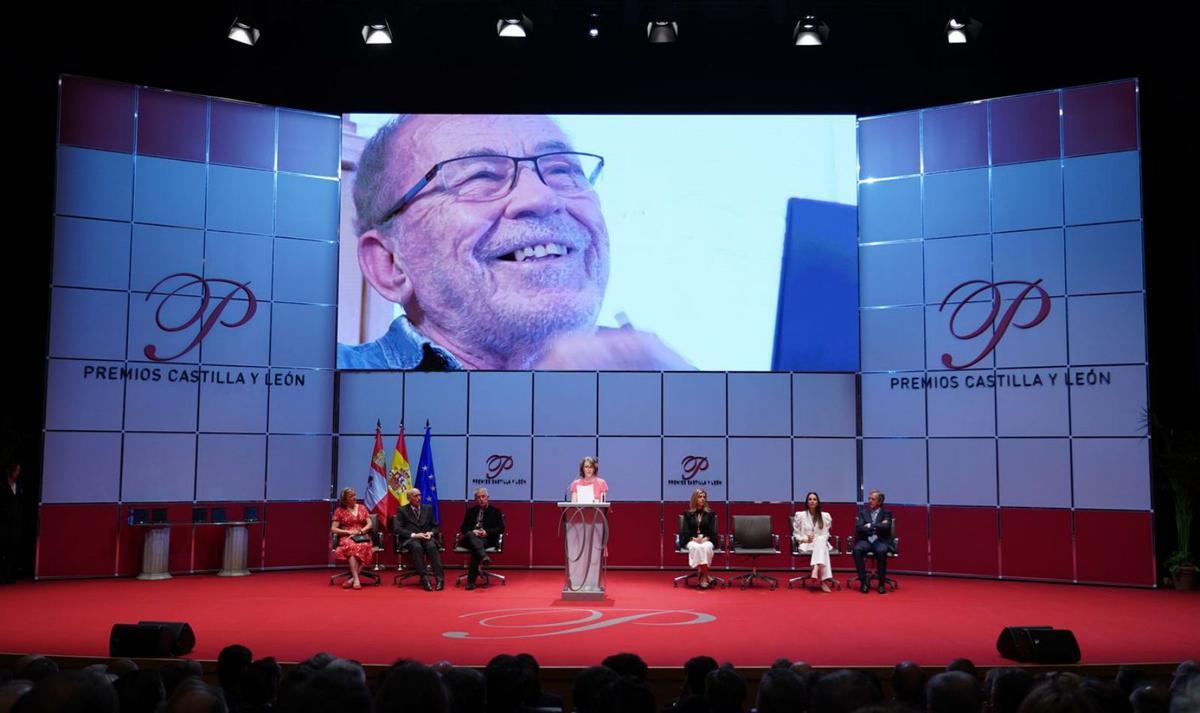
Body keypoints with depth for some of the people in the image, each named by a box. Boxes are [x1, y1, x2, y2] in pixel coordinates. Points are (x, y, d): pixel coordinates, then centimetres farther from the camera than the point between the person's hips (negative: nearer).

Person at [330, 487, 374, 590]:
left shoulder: (362, 507, 16)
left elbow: (369, 524, 10)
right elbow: (333, 529, 3)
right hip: (346, 538, -2)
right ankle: (356, 579, -44)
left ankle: (352, 578, -36)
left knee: (364, 546, -36)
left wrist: (360, 531, -10)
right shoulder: (340, 510, 8)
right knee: (351, 547, -39)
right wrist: (348, 532, -10)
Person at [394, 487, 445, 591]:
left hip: (427, 537, 2)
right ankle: (425, 579, -38)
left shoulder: (427, 510, 21)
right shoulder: (402, 511, 11)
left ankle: (440, 578, -36)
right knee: (417, 547, -37)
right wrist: (413, 535, -15)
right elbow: (398, 529, -1)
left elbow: (435, 526, 20)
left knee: (432, 546, -33)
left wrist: (431, 533, -5)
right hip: (410, 539, -2)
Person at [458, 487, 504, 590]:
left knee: (475, 549, -35)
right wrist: (472, 531, -8)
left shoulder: (495, 511, 14)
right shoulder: (470, 511, 22)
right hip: (470, 538, 2)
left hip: (487, 539, -2)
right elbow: (463, 528, 15)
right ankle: (484, 556, -59)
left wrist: (487, 532, -11)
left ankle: (471, 580, -36)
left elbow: (501, 528, 5)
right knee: (470, 535, -35)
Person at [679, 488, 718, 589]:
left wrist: (705, 538, -13)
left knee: (705, 547, -37)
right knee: (696, 547, -37)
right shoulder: (688, 514, 12)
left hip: (707, 540, 0)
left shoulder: (710, 513, 14)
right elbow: (685, 531, 4)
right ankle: (706, 576, -35)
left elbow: (712, 530, 7)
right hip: (691, 540, 0)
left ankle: (703, 577, -35)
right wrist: (694, 539, -14)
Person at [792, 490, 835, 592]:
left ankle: (815, 570, -57)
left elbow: (826, 534, 11)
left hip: (821, 543, 2)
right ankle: (823, 580, -51)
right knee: (822, 549, -38)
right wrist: (805, 539, -11)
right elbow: (796, 534, 9)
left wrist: (817, 538, -11)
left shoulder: (825, 516, 13)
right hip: (805, 544, -2)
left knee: (821, 541, -40)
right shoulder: (800, 515, 8)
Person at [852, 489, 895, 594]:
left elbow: (886, 527, -11)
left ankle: (881, 583, -22)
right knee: (857, 550, -32)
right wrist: (877, 526, -9)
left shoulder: (886, 513, 10)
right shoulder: (863, 512, 15)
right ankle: (864, 581, -23)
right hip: (866, 540, 2)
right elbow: (859, 527, -1)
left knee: (881, 551, -37)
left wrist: (870, 526, -7)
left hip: (880, 541, -2)